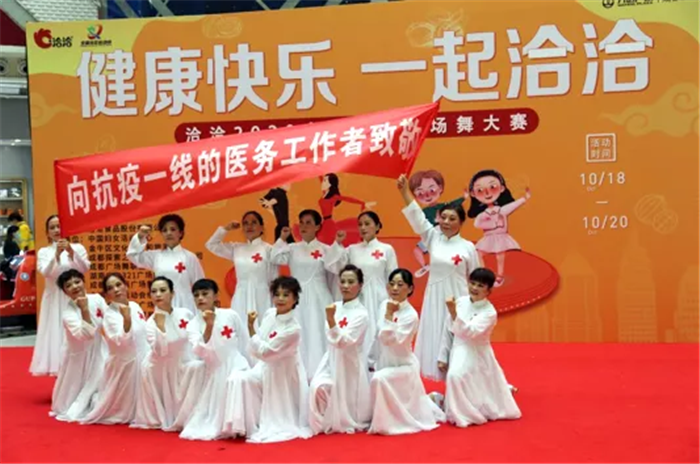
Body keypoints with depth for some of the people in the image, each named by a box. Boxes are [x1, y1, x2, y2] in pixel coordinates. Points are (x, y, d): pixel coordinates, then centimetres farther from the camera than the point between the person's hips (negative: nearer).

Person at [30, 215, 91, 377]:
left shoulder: (77, 247, 3)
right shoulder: (44, 252, 5)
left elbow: (85, 269, -10)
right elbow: (45, 272, -10)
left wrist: (72, 252, -22)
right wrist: (56, 254, -23)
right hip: (54, 298, 1)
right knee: (56, 334, 1)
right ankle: (59, 368, 7)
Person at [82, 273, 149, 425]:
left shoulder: (135, 306, 2)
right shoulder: (110, 315, -18)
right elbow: (123, 341, -33)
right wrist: (126, 318, -48)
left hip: (142, 361, 6)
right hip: (124, 364, -6)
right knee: (122, 408, 9)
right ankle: (93, 402, 30)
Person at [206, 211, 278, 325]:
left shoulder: (268, 249, -2)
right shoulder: (236, 248, 10)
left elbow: (274, 280, 0)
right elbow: (211, 245, 16)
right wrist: (226, 228, 6)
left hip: (261, 297, -4)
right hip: (241, 298, 4)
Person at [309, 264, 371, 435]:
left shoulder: (361, 314, -16)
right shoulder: (336, 307, 2)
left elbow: (343, 341, -26)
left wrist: (330, 320, -36)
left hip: (350, 364, -5)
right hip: (332, 360, 5)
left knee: (348, 405, 0)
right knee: (319, 386, -19)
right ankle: (328, 422, 4)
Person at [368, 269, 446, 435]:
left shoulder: (411, 315, -21)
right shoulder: (384, 305, -1)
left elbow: (391, 340, -31)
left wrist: (389, 314, -32)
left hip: (403, 366, -8)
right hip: (385, 363, 8)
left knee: (379, 379, -33)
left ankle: (384, 423, -15)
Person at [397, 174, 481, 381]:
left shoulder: (468, 247, -3)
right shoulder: (433, 237, 2)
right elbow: (417, 217, -9)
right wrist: (405, 191, -21)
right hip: (435, 298, 3)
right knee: (435, 340, 5)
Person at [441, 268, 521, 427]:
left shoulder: (489, 311, -16)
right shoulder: (460, 302, -3)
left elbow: (470, 332, -31)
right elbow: (449, 331, 7)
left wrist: (454, 313, -41)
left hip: (477, 355, -5)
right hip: (459, 352, 5)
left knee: (456, 376, -21)